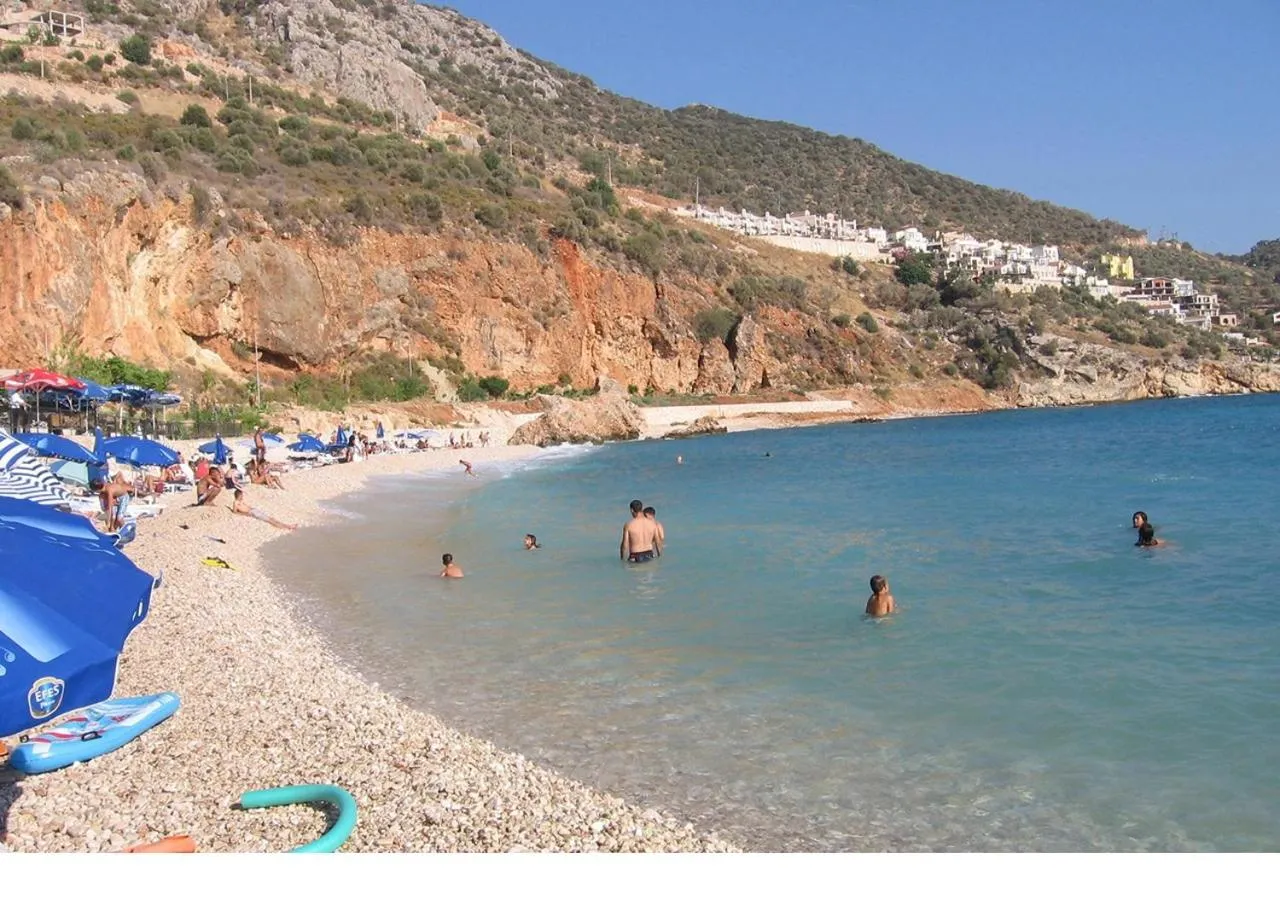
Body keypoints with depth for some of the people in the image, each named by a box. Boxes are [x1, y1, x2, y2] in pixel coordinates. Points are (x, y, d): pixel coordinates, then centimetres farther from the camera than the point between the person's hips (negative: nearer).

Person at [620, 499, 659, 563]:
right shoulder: (652, 524, -3)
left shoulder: (628, 525, -13)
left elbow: (625, 545, -12)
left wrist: (622, 559, 2)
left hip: (636, 558, -5)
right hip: (649, 556, 5)